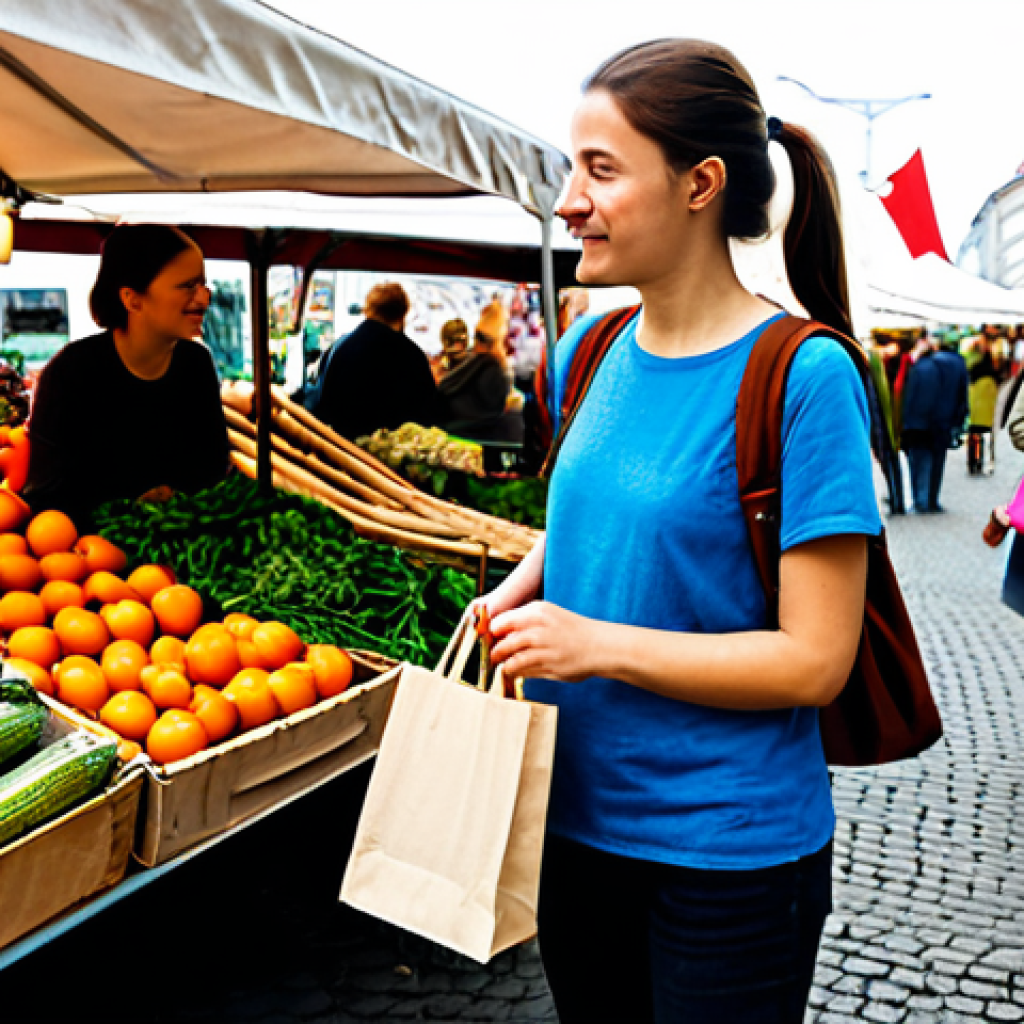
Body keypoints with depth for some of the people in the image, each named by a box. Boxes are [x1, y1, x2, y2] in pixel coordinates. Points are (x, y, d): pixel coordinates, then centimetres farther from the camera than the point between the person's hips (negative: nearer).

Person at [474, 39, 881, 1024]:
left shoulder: (801, 375, -18)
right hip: (574, 820, 6)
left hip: (729, 855, -6)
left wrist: (600, 644, -22)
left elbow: (813, 661, -19)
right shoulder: (590, 353, 1)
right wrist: (512, 594, -1)